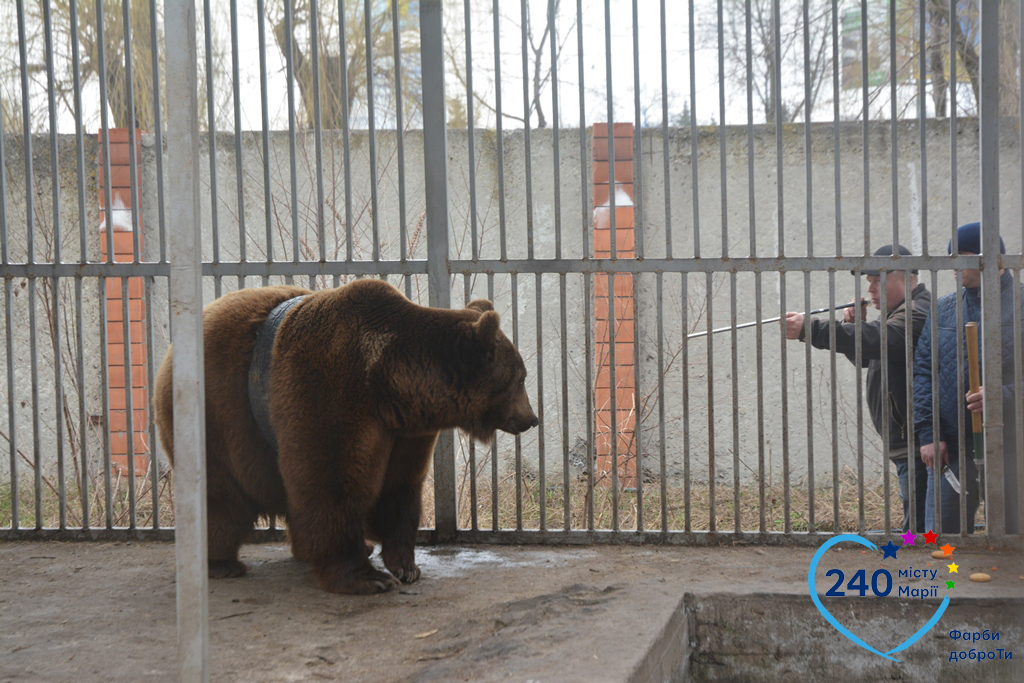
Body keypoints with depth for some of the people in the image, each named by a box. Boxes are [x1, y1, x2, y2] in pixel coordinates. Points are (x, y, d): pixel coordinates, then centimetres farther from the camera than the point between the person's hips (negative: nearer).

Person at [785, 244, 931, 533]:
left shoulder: (917, 313, -14)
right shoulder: (900, 313, 20)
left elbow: (877, 339, -32)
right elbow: (864, 357, 21)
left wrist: (809, 329, -37)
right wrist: (851, 326, -1)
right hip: (906, 442, 11)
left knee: (917, 525, -12)